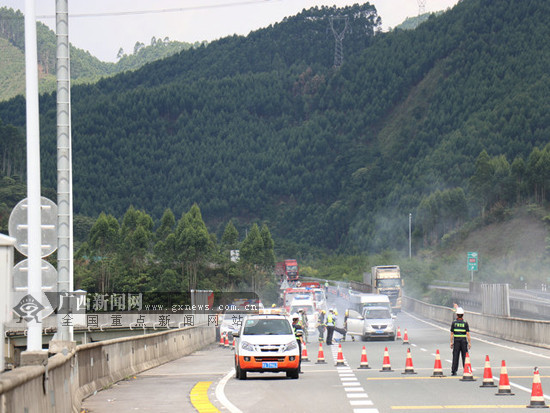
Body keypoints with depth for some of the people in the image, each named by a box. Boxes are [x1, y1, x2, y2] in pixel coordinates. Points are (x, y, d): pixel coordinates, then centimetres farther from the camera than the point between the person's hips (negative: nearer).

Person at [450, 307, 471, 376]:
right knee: (465, 356, 5)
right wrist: (469, 342, -1)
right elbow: (468, 334, -6)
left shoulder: (454, 323, 0)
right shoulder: (465, 323, -4)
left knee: (455, 356, 3)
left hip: (456, 341, 1)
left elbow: (452, 333, 1)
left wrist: (451, 342, 7)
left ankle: (453, 371, 1)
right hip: (463, 341, -1)